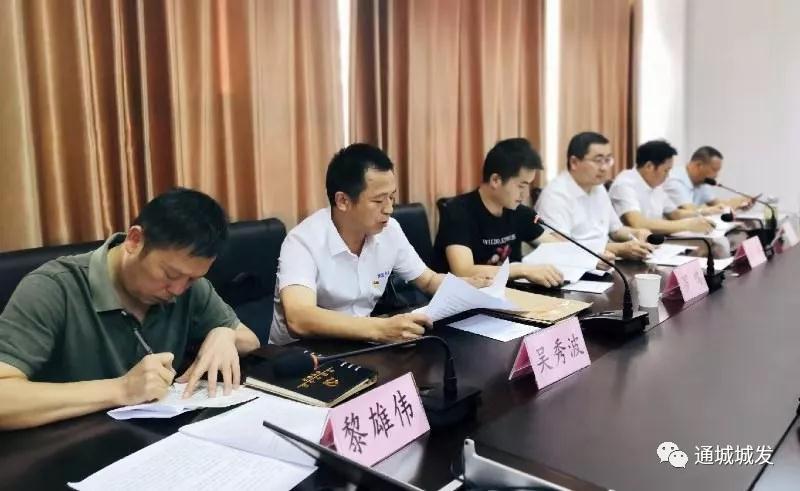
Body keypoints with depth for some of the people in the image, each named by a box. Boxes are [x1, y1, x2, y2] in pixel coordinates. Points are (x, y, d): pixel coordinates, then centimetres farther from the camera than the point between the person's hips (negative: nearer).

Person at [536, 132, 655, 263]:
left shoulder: (599, 188, 13)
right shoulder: (556, 194, -15)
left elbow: (615, 229, 25)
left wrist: (637, 234, 3)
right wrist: (618, 249, -24)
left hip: (602, 263, 9)